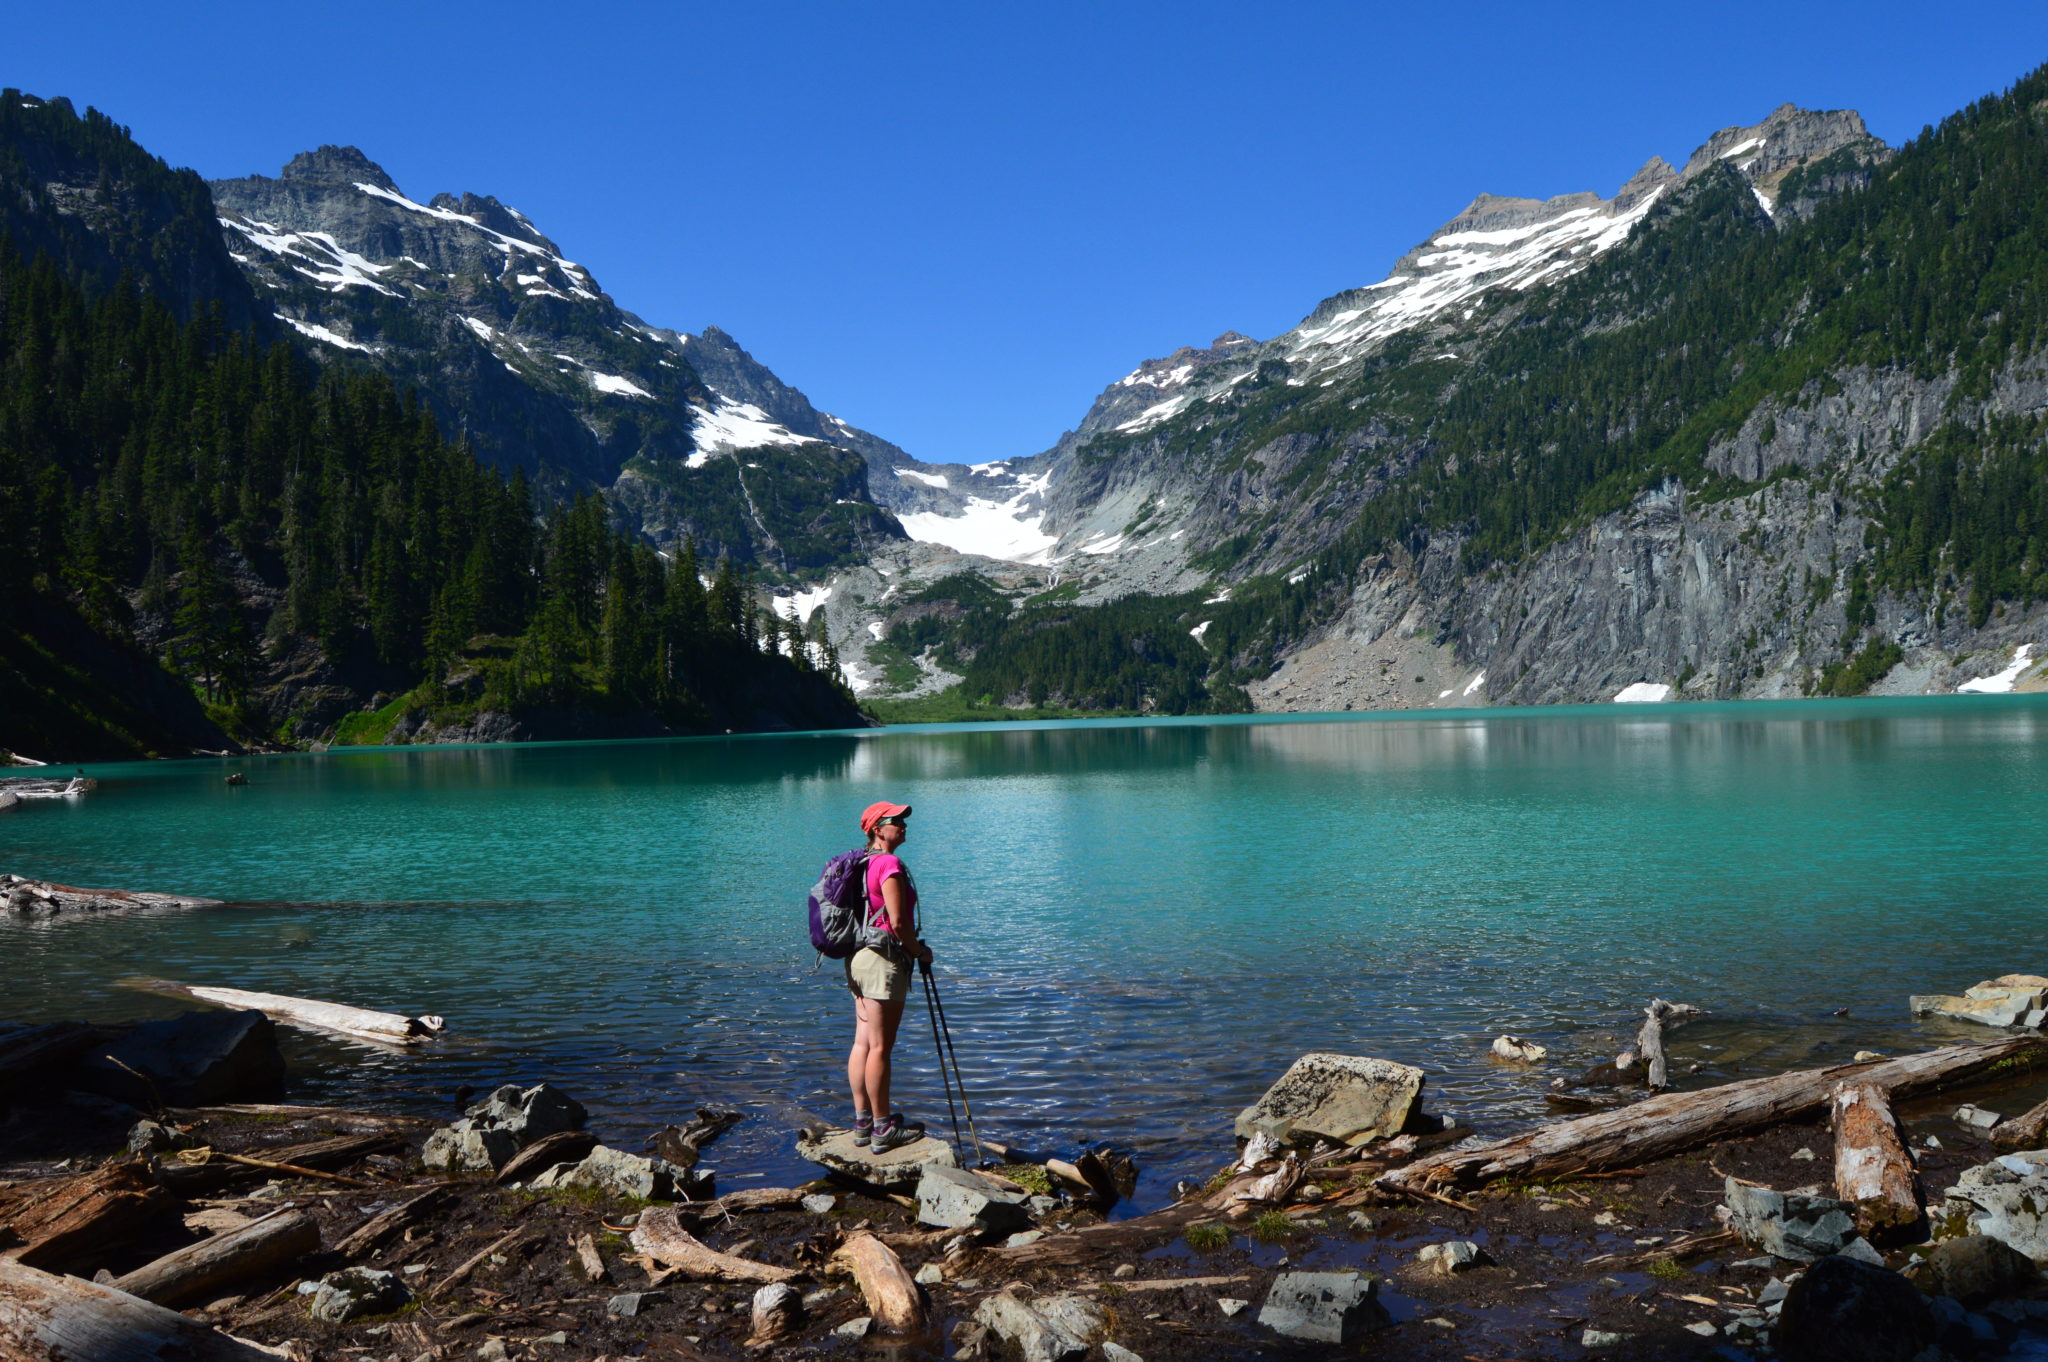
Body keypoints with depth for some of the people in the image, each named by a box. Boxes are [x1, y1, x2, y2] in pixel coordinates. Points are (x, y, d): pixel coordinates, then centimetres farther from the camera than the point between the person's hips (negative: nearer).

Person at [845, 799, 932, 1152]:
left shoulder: (864, 863, 14)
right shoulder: (889, 863, -15)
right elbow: (897, 922, -19)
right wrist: (920, 950, -3)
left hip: (858, 956, 10)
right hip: (883, 957, -9)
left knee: (862, 1042, 12)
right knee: (879, 1047, -4)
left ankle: (862, 1122, 19)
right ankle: (883, 1129, 2)